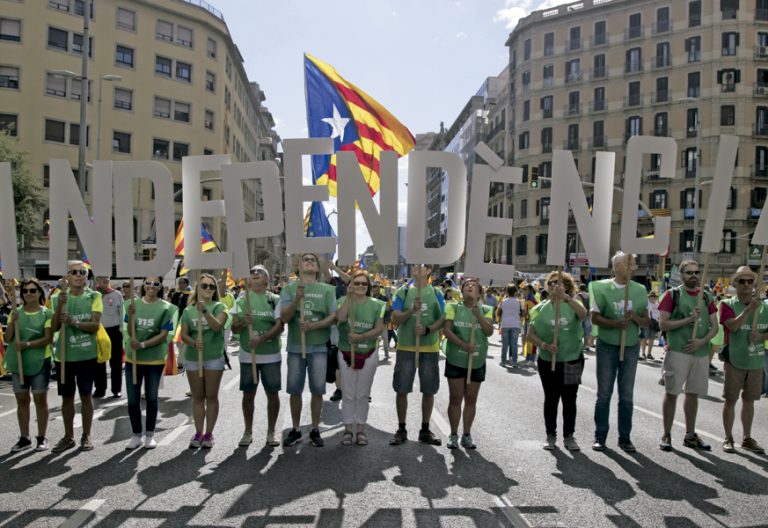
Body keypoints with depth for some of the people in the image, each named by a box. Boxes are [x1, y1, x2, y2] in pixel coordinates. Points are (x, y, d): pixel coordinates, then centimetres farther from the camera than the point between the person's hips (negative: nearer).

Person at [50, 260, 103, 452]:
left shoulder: (94, 297, -4)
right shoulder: (59, 298, 2)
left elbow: (96, 325, -12)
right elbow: (54, 327, -6)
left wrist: (74, 322, -28)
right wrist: (60, 306, -20)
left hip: (86, 355, -2)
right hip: (64, 355, 2)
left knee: (86, 395, 6)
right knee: (67, 397, 11)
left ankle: (86, 436, 18)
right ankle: (68, 436, 24)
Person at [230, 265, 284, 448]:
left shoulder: (275, 300, -1)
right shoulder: (241, 300, 5)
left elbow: (280, 326, -10)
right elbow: (234, 328, 5)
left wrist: (262, 338, -24)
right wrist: (244, 322, -17)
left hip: (271, 355, -1)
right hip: (247, 355, 1)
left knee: (273, 394, 4)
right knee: (248, 395, 8)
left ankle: (271, 432, 18)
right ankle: (248, 432, 23)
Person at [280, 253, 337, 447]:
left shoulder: (327, 289, 2)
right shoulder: (290, 289, 2)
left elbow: (333, 317, -2)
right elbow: (284, 317, -6)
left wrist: (313, 325, -17)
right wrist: (297, 299, -21)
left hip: (319, 347, 0)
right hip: (295, 346, 0)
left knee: (317, 390, 6)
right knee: (294, 390, 8)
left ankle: (315, 430, 19)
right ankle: (295, 430, 22)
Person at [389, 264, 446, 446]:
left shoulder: (436, 293, 4)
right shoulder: (403, 292, 2)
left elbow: (442, 319, 1)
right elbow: (395, 319, -6)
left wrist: (427, 330, -17)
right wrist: (411, 310, -23)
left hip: (430, 348, 1)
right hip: (406, 347, -1)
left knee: (429, 390, 7)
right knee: (401, 390, 3)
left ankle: (425, 429, 21)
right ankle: (401, 429, 17)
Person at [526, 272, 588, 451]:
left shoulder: (573, 304, -3)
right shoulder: (541, 308, 0)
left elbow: (583, 314, -27)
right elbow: (530, 335, 0)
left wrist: (566, 297, -40)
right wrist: (545, 345, -18)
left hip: (572, 360, 0)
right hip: (548, 361, 1)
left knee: (569, 399, 10)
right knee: (551, 399, 10)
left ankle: (569, 436, 23)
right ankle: (550, 435, 23)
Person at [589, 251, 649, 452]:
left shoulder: (639, 290, 2)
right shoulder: (602, 287, -7)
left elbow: (646, 321, 6)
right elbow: (595, 318, -7)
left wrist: (635, 317, -16)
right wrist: (616, 323, -22)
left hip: (631, 347, 3)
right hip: (607, 346, -2)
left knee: (626, 395, 9)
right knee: (604, 393, 5)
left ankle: (625, 437, 20)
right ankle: (600, 436, 15)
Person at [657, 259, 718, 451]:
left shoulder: (706, 297, 12)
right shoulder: (672, 294, -2)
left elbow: (714, 326, 9)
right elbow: (663, 324, -8)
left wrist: (702, 341, -8)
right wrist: (689, 319, -16)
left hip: (701, 353, 5)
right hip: (677, 351, -4)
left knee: (693, 393, 13)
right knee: (671, 393, 0)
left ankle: (690, 435, 25)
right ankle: (666, 435, 9)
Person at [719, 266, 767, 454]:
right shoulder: (728, 304, -6)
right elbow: (733, 326, -21)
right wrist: (750, 309, -27)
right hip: (735, 361, -4)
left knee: (749, 400, 13)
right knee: (730, 400, 3)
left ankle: (747, 438, 25)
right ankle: (728, 439, 13)